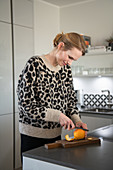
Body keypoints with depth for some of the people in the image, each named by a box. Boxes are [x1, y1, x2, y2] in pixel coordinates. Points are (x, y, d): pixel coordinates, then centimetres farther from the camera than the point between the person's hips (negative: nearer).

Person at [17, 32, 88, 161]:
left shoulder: (66, 68, 3)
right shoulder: (35, 64, -16)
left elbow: (71, 98, 11)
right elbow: (26, 104, -19)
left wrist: (76, 120, -6)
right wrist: (57, 115, -24)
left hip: (55, 133, 6)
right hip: (33, 135, -5)